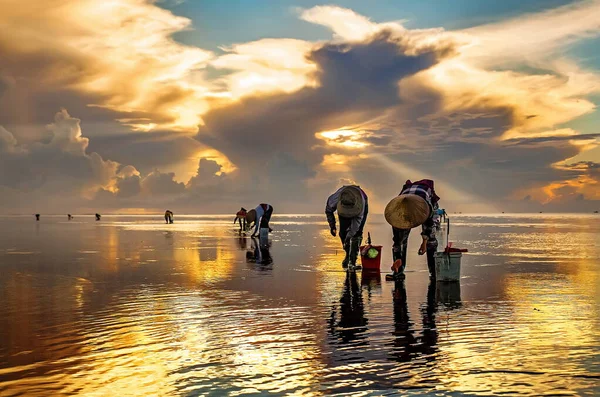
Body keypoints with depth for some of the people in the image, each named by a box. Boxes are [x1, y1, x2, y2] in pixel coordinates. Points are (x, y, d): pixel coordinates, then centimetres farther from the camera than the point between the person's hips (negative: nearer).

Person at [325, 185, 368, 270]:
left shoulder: (361, 202, -44)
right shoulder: (335, 199, -39)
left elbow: (357, 220, -37)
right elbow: (328, 210, -15)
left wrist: (349, 235, -41)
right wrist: (332, 225, -16)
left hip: (361, 207, -2)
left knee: (356, 233, -16)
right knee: (343, 233, -4)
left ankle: (352, 261, -13)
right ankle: (348, 254, 21)